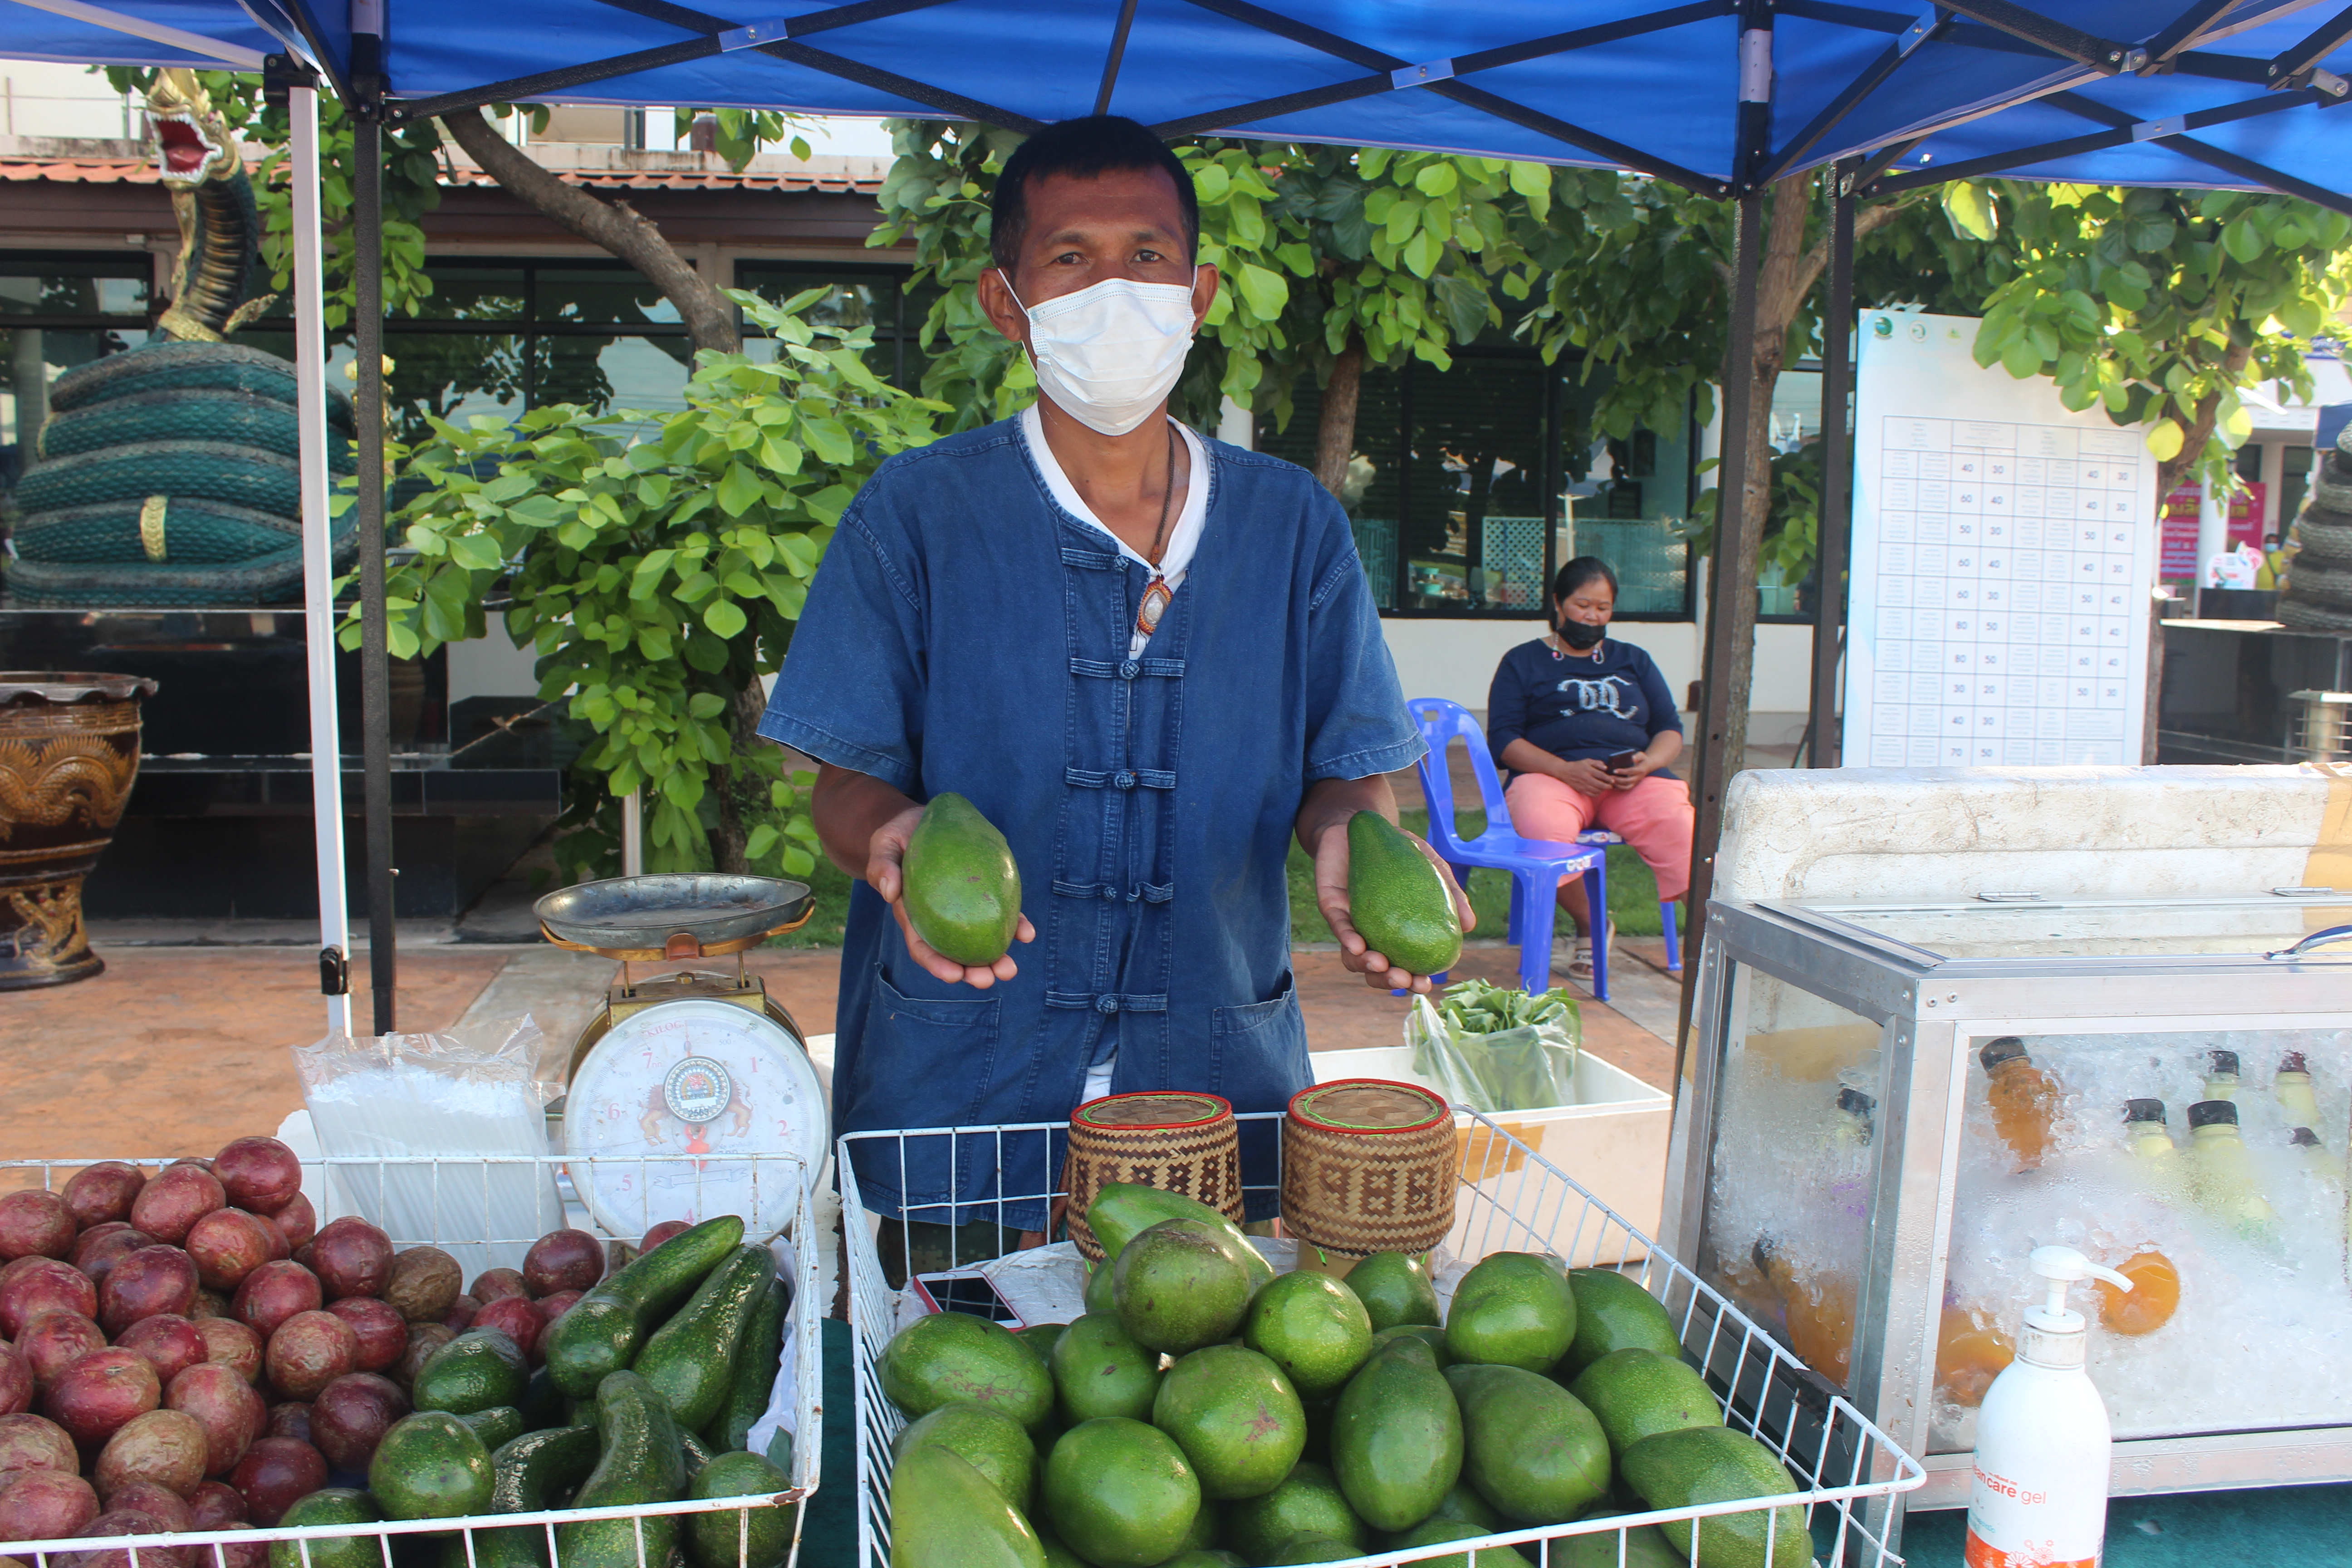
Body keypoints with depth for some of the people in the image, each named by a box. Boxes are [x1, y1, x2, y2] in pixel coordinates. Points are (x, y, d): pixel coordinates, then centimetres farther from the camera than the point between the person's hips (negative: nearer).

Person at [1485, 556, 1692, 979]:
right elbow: (1503, 739, 4)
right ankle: (1590, 927, -13)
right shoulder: (1523, 662, 17)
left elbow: (1671, 728, 20)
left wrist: (1649, 763, -5)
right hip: (1551, 775, -2)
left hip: (1633, 780, 2)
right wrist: (1566, 770, -13)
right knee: (1544, 828, -37)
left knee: (1679, 825, -33)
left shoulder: (1633, 661, 28)